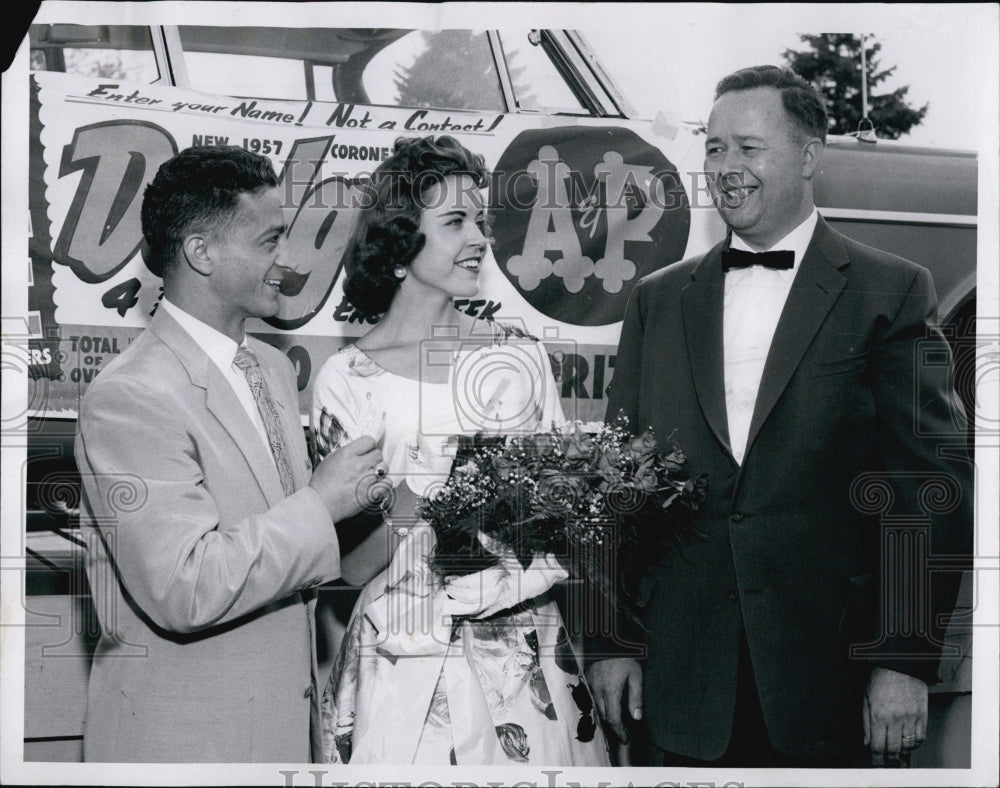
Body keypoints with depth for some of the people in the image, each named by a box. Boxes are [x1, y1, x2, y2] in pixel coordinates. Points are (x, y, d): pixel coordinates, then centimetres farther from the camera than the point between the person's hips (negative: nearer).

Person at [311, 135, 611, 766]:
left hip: (530, 660, 3)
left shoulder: (516, 354, 3)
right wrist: (440, 472, -22)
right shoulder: (347, 379, -5)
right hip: (405, 677, -3)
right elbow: (353, 566, -9)